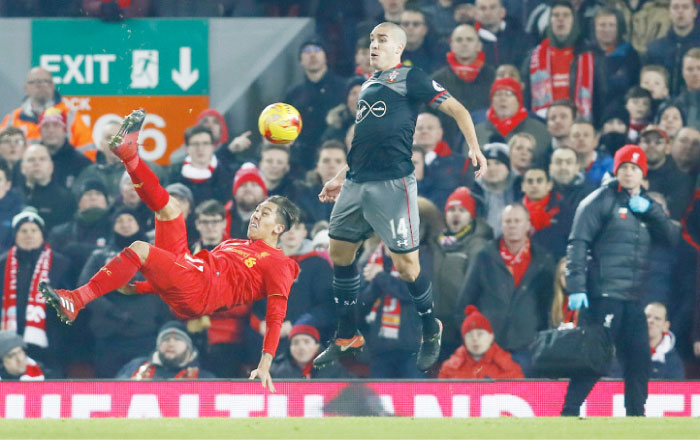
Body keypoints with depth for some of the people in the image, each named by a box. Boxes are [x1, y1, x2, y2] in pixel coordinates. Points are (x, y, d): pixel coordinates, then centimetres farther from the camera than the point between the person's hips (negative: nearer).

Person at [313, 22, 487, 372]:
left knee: (406, 264, -8)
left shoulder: (410, 78, -2)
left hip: (392, 184, -8)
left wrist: (474, 147, -20)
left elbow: (456, 109, -6)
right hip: (356, 184, 8)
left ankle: (431, 330, 14)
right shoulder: (368, 86, 21)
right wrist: (340, 179, 27)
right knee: (340, 254, 9)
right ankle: (346, 337, 21)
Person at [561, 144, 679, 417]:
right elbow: (578, 244, -9)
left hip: (633, 299, 6)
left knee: (640, 361, 6)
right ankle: (569, 413, -4)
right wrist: (576, 287, -17)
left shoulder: (647, 206, 18)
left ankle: (636, 417, 13)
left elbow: (672, 237, 6)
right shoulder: (603, 200, -2)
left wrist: (649, 210, -8)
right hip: (603, 295, -6)